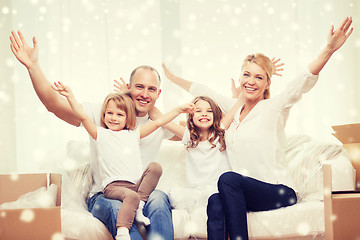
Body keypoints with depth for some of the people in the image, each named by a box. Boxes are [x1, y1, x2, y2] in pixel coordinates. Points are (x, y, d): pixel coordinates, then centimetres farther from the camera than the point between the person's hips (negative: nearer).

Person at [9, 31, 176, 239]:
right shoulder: (101, 113, 1)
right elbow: (54, 105, -7)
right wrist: (33, 66, -19)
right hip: (103, 197, -3)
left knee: (159, 198, -34)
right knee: (117, 206, -39)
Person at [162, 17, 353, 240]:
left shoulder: (274, 108, -1)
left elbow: (305, 81, -15)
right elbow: (202, 91, 30)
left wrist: (330, 49, -30)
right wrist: (171, 77, 39)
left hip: (280, 192, -4)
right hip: (243, 193, 4)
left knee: (228, 179, -33)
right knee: (216, 203, -30)